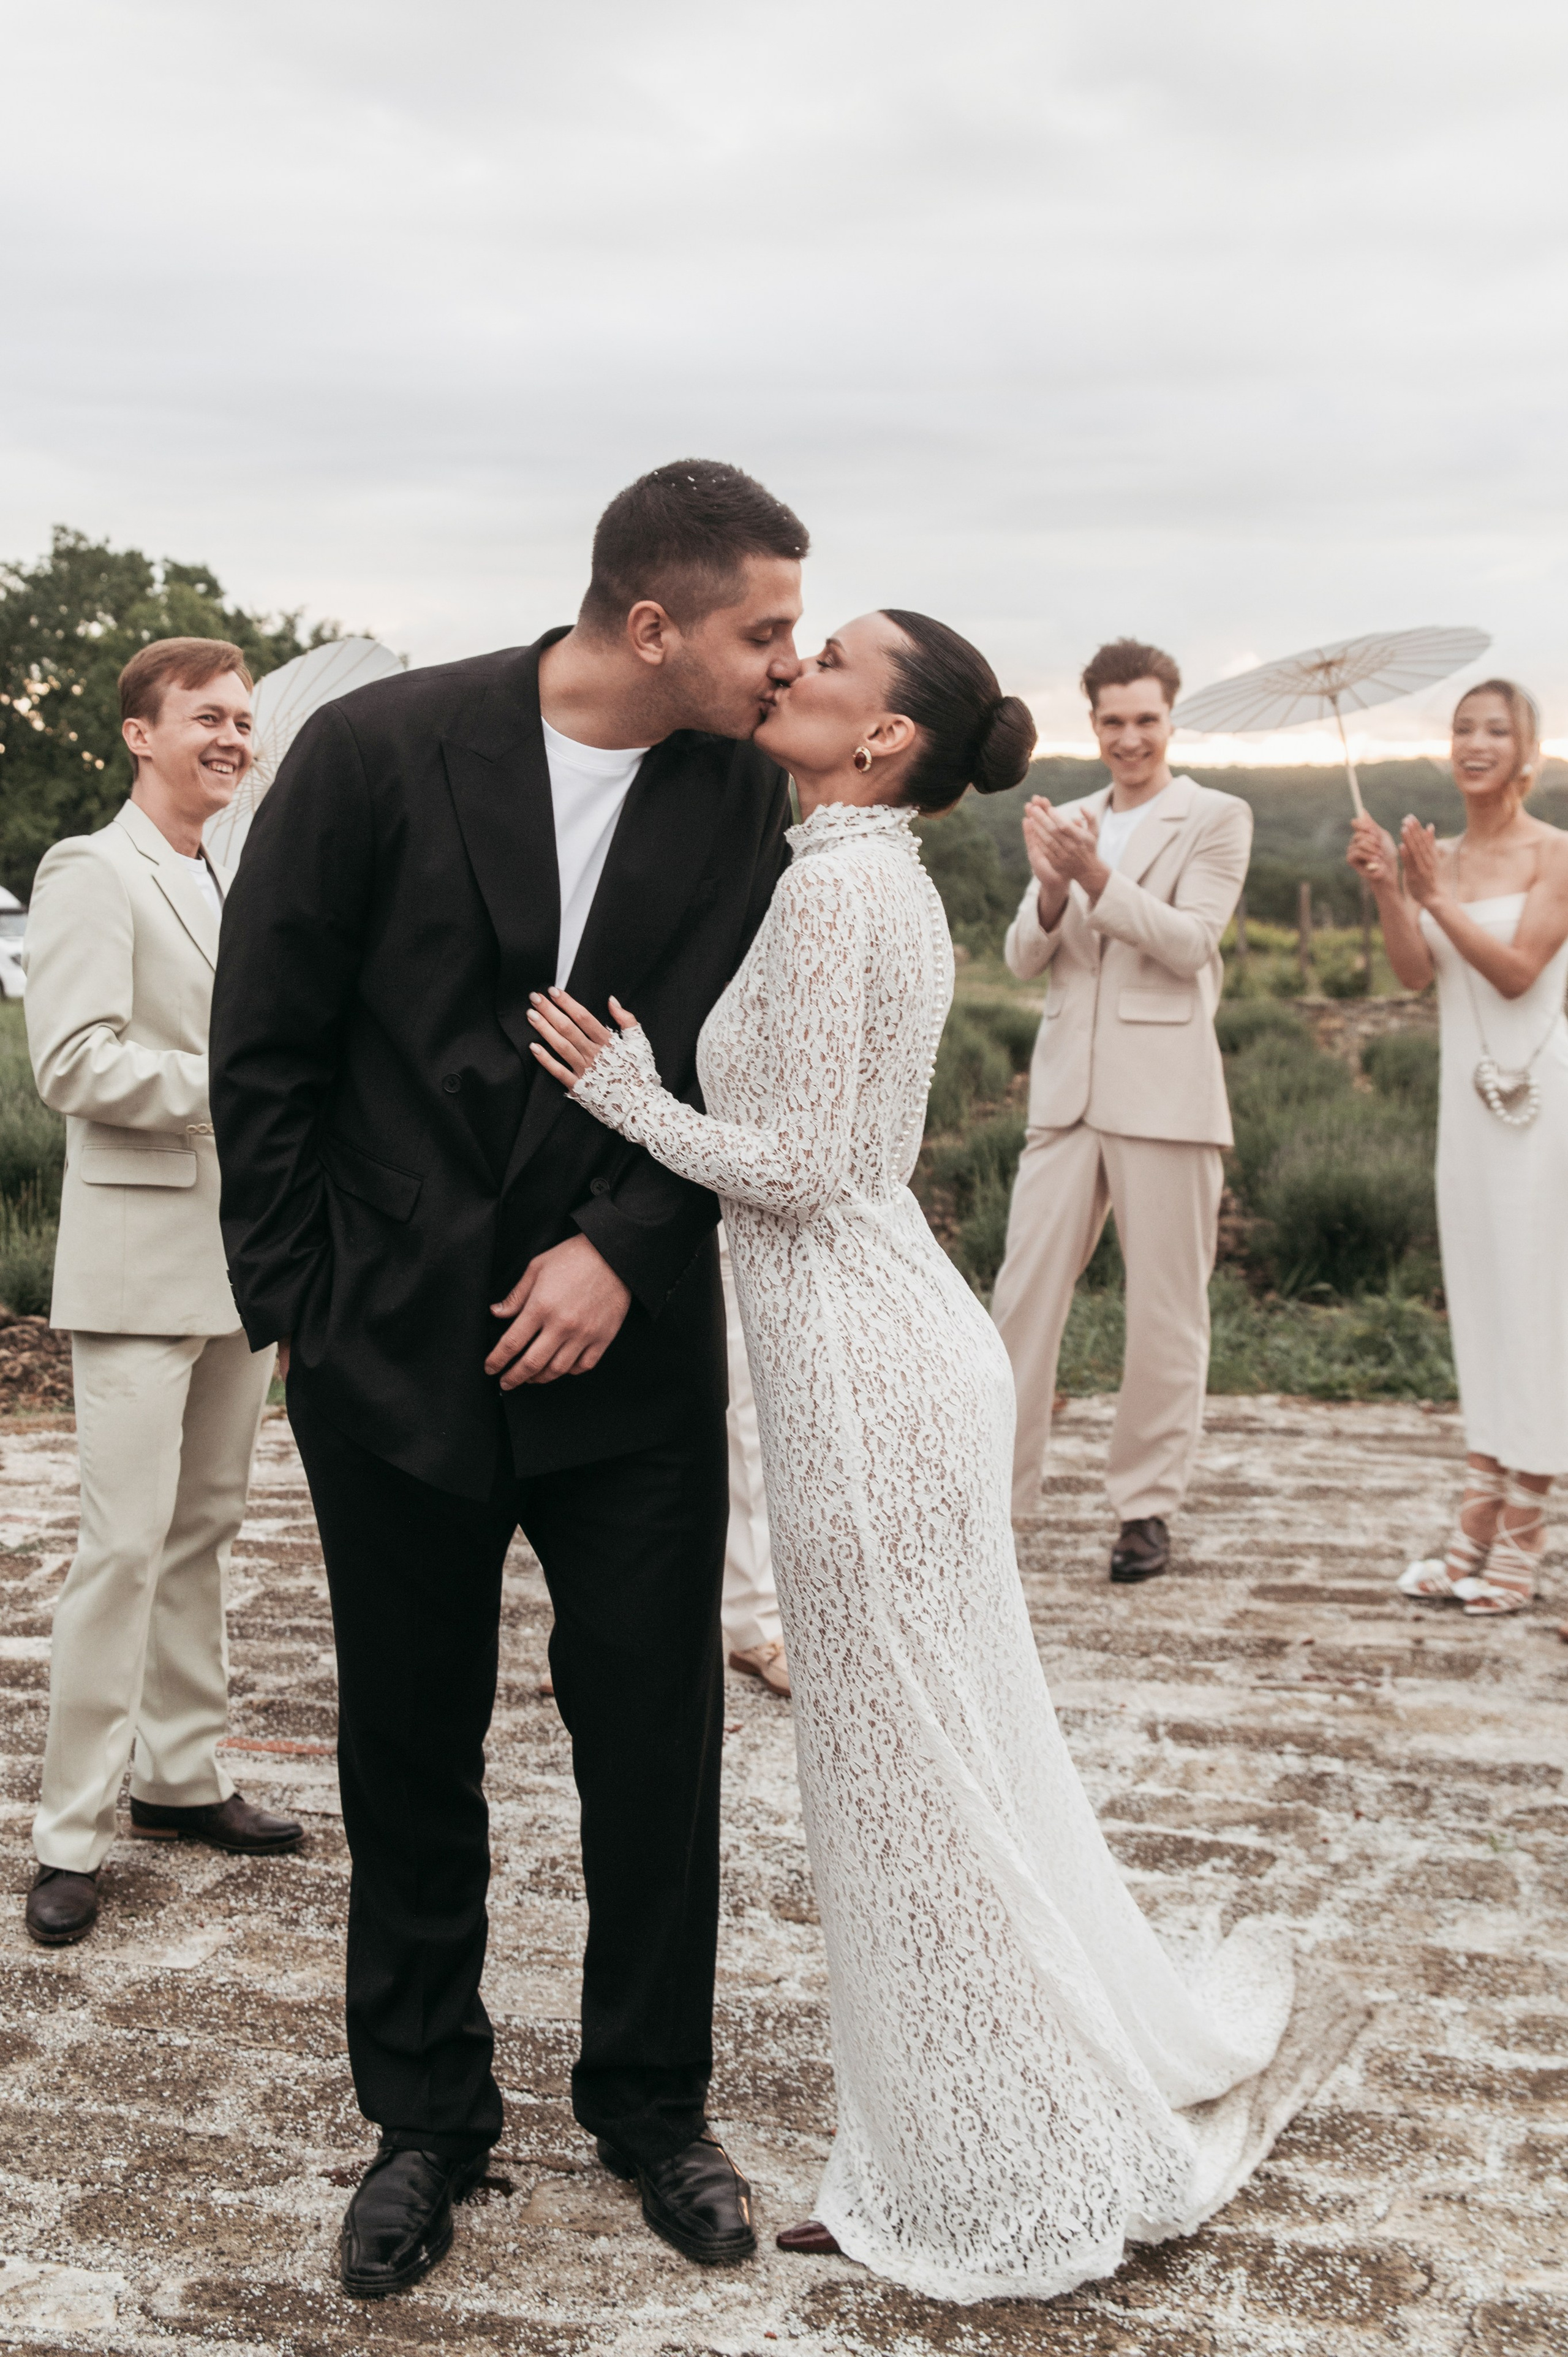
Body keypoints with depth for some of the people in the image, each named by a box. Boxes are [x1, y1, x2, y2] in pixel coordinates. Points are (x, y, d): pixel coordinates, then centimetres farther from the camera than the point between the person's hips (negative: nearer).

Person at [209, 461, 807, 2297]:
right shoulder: (379, 751, -11)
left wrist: (620, 1248, -15)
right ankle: (425, 2118, 31)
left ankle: (651, 2104, 30)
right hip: (396, 1355, -1)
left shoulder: (748, 800, -3)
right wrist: (297, 1307, -4)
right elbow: (264, 1049, -5)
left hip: (629, 1349, 2)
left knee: (657, 1754, 8)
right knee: (409, 1759, 12)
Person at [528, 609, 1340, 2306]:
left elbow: (800, 1166, -18)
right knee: (951, 1753, 19)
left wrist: (629, 1094, -7)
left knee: (902, 1770, 4)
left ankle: (1003, 2179, 21)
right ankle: (1127, 2088, 34)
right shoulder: (889, 881, 13)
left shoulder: (833, 889, -16)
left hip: (861, 1363, -9)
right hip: (902, 1336, 9)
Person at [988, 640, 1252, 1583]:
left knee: (1167, 1310, 2)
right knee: (1023, 1293, 0)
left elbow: (1189, 942, -9)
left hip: (1166, 1095, -4)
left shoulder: (1218, 819, 2)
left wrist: (1097, 878, -20)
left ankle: (1150, 1506, 13)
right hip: (1069, 1090, 4)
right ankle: (998, 1494, 8)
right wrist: (1051, 887, -11)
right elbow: (1025, 957, 9)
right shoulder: (1066, 823, 15)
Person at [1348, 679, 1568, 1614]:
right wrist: (1388, 889, -16)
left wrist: (1438, 897, -21)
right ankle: (1480, 1524, 12)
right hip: (1467, 1092, 6)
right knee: (1478, 1298, 7)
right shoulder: (1436, 855, 10)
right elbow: (1416, 972, -2)